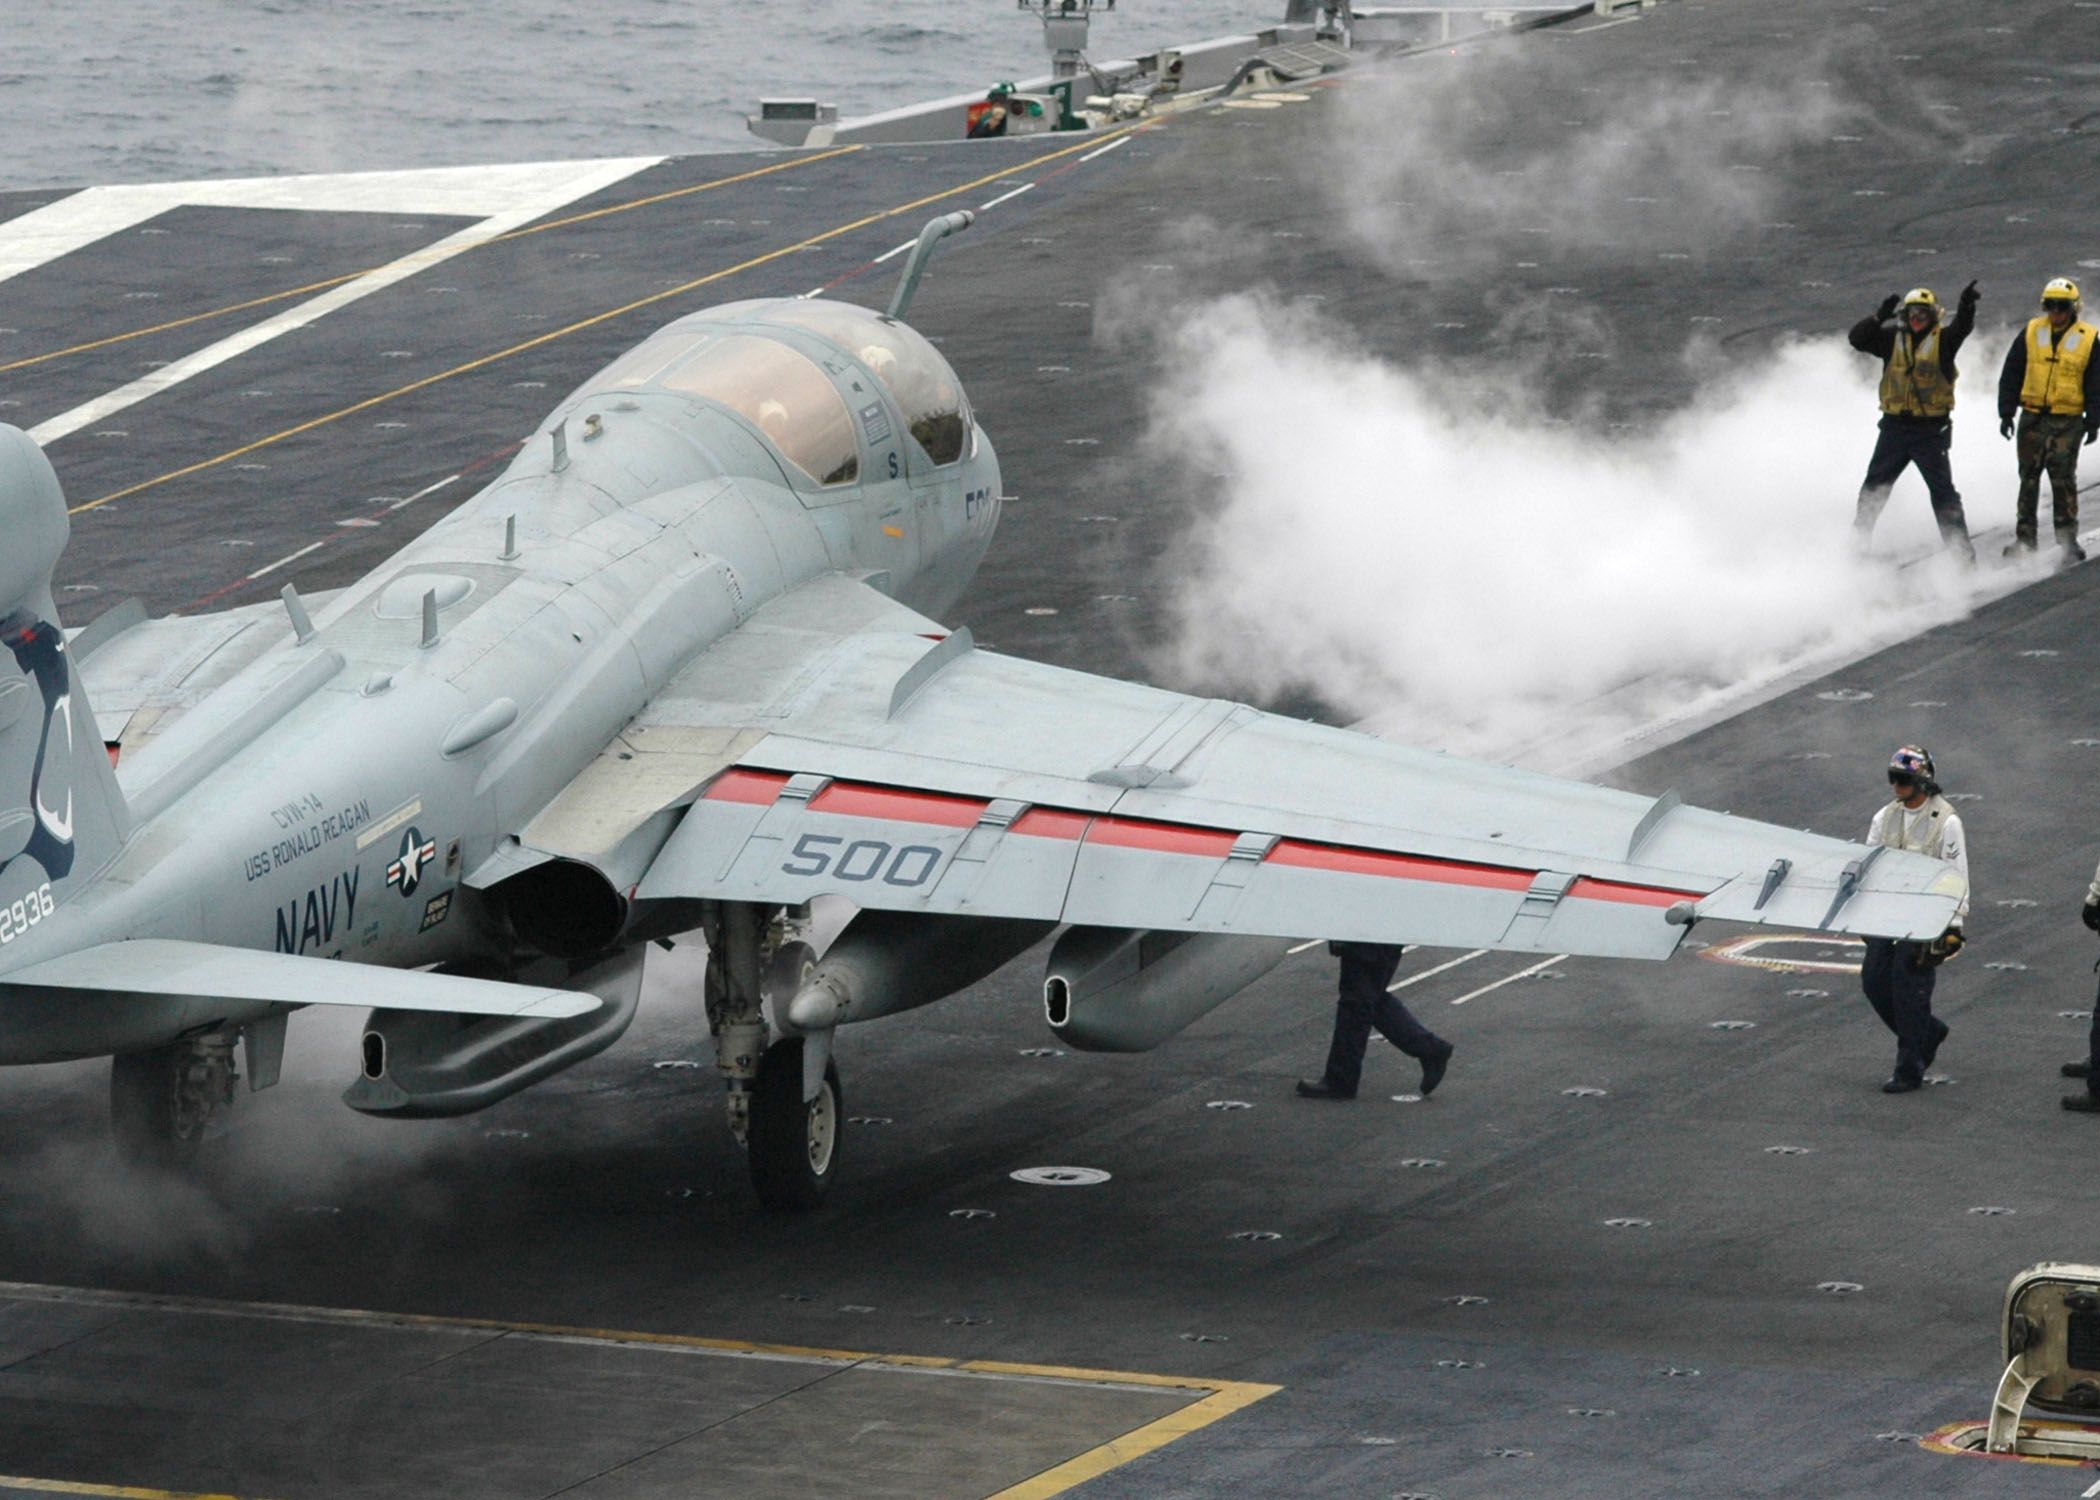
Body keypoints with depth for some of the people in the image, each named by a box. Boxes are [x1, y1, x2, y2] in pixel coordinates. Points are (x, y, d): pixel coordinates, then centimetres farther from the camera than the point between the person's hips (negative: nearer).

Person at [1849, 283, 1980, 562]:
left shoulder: (1943, 340, -3)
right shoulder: (1893, 338, 5)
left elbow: (1961, 328, -22)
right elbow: (1857, 338, -5)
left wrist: (1966, 307, -44)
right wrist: (1880, 316, -21)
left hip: (1931, 429, -3)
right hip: (1895, 426, 3)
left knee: (1943, 490, -5)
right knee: (1873, 489, 10)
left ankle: (1960, 548, -2)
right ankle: (1856, 542, 22)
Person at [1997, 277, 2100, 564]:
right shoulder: (2031, 333, 4)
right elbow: (2010, 375, 7)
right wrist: (2006, 413, 1)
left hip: (2068, 420, -2)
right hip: (2032, 418, 2)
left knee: (2063, 480, -7)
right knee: (2028, 479, 5)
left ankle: (2067, 539, -2)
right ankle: (2024, 538, 11)